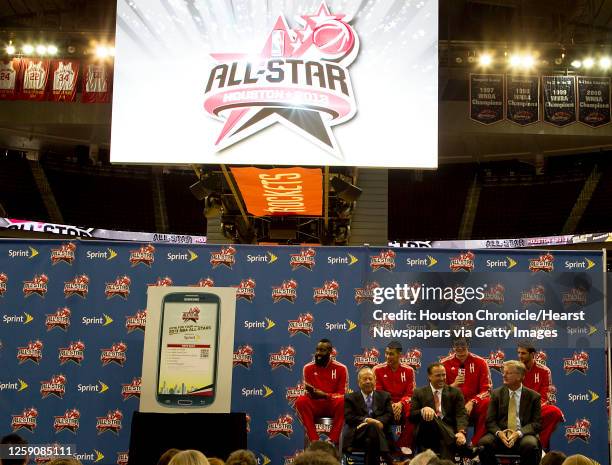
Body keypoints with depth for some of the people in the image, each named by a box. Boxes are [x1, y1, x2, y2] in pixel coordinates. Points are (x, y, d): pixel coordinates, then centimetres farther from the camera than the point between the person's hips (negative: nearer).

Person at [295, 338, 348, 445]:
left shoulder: (341, 368, -3)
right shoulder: (308, 368, 2)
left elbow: (342, 394, -5)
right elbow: (308, 392, 4)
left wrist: (325, 395, -23)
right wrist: (312, 393, -22)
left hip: (333, 406, -1)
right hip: (315, 405, 1)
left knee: (343, 402, -35)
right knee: (301, 401, -30)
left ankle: (333, 440, -29)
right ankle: (314, 440, -30)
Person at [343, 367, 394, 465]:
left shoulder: (384, 396, 24)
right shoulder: (350, 398, 18)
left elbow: (389, 415, 9)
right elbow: (349, 417, 2)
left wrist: (379, 422, -14)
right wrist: (366, 420, -16)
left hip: (381, 435, 2)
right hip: (358, 436, -2)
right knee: (373, 427, -37)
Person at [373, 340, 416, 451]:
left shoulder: (408, 370, 5)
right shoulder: (378, 369, 2)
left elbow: (410, 394, 2)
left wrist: (400, 404, -19)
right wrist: (389, 405, -17)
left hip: (403, 404, 1)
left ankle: (404, 445, -16)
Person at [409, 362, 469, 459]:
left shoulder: (455, 392, 14)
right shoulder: (419, 393, 14)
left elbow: (461, 414, 1)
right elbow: (411, 416, 4)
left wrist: (461, 431, -21)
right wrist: (423, 410, -20)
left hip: (448, 432, -1)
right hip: (427, 436, 1)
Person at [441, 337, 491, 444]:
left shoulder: (480, 362, -1)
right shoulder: (445, 363, 1)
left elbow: (486, 390, -4)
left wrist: (472, 402, -19)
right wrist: (453, 385, -19)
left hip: (474, 404, 0)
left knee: (486, 404, -32)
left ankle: (476, 443, -21)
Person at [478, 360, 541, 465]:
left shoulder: (533, 396, 6)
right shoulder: (496, 394, 11)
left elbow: (536, 423, 1)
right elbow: (490, 421, 7)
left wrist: (519, 433, -17)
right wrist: (498, 433, -15)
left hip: (523, 435, -1)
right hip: (501, 435, 1)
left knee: (530, 445, -35)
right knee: (483, 443, -29)